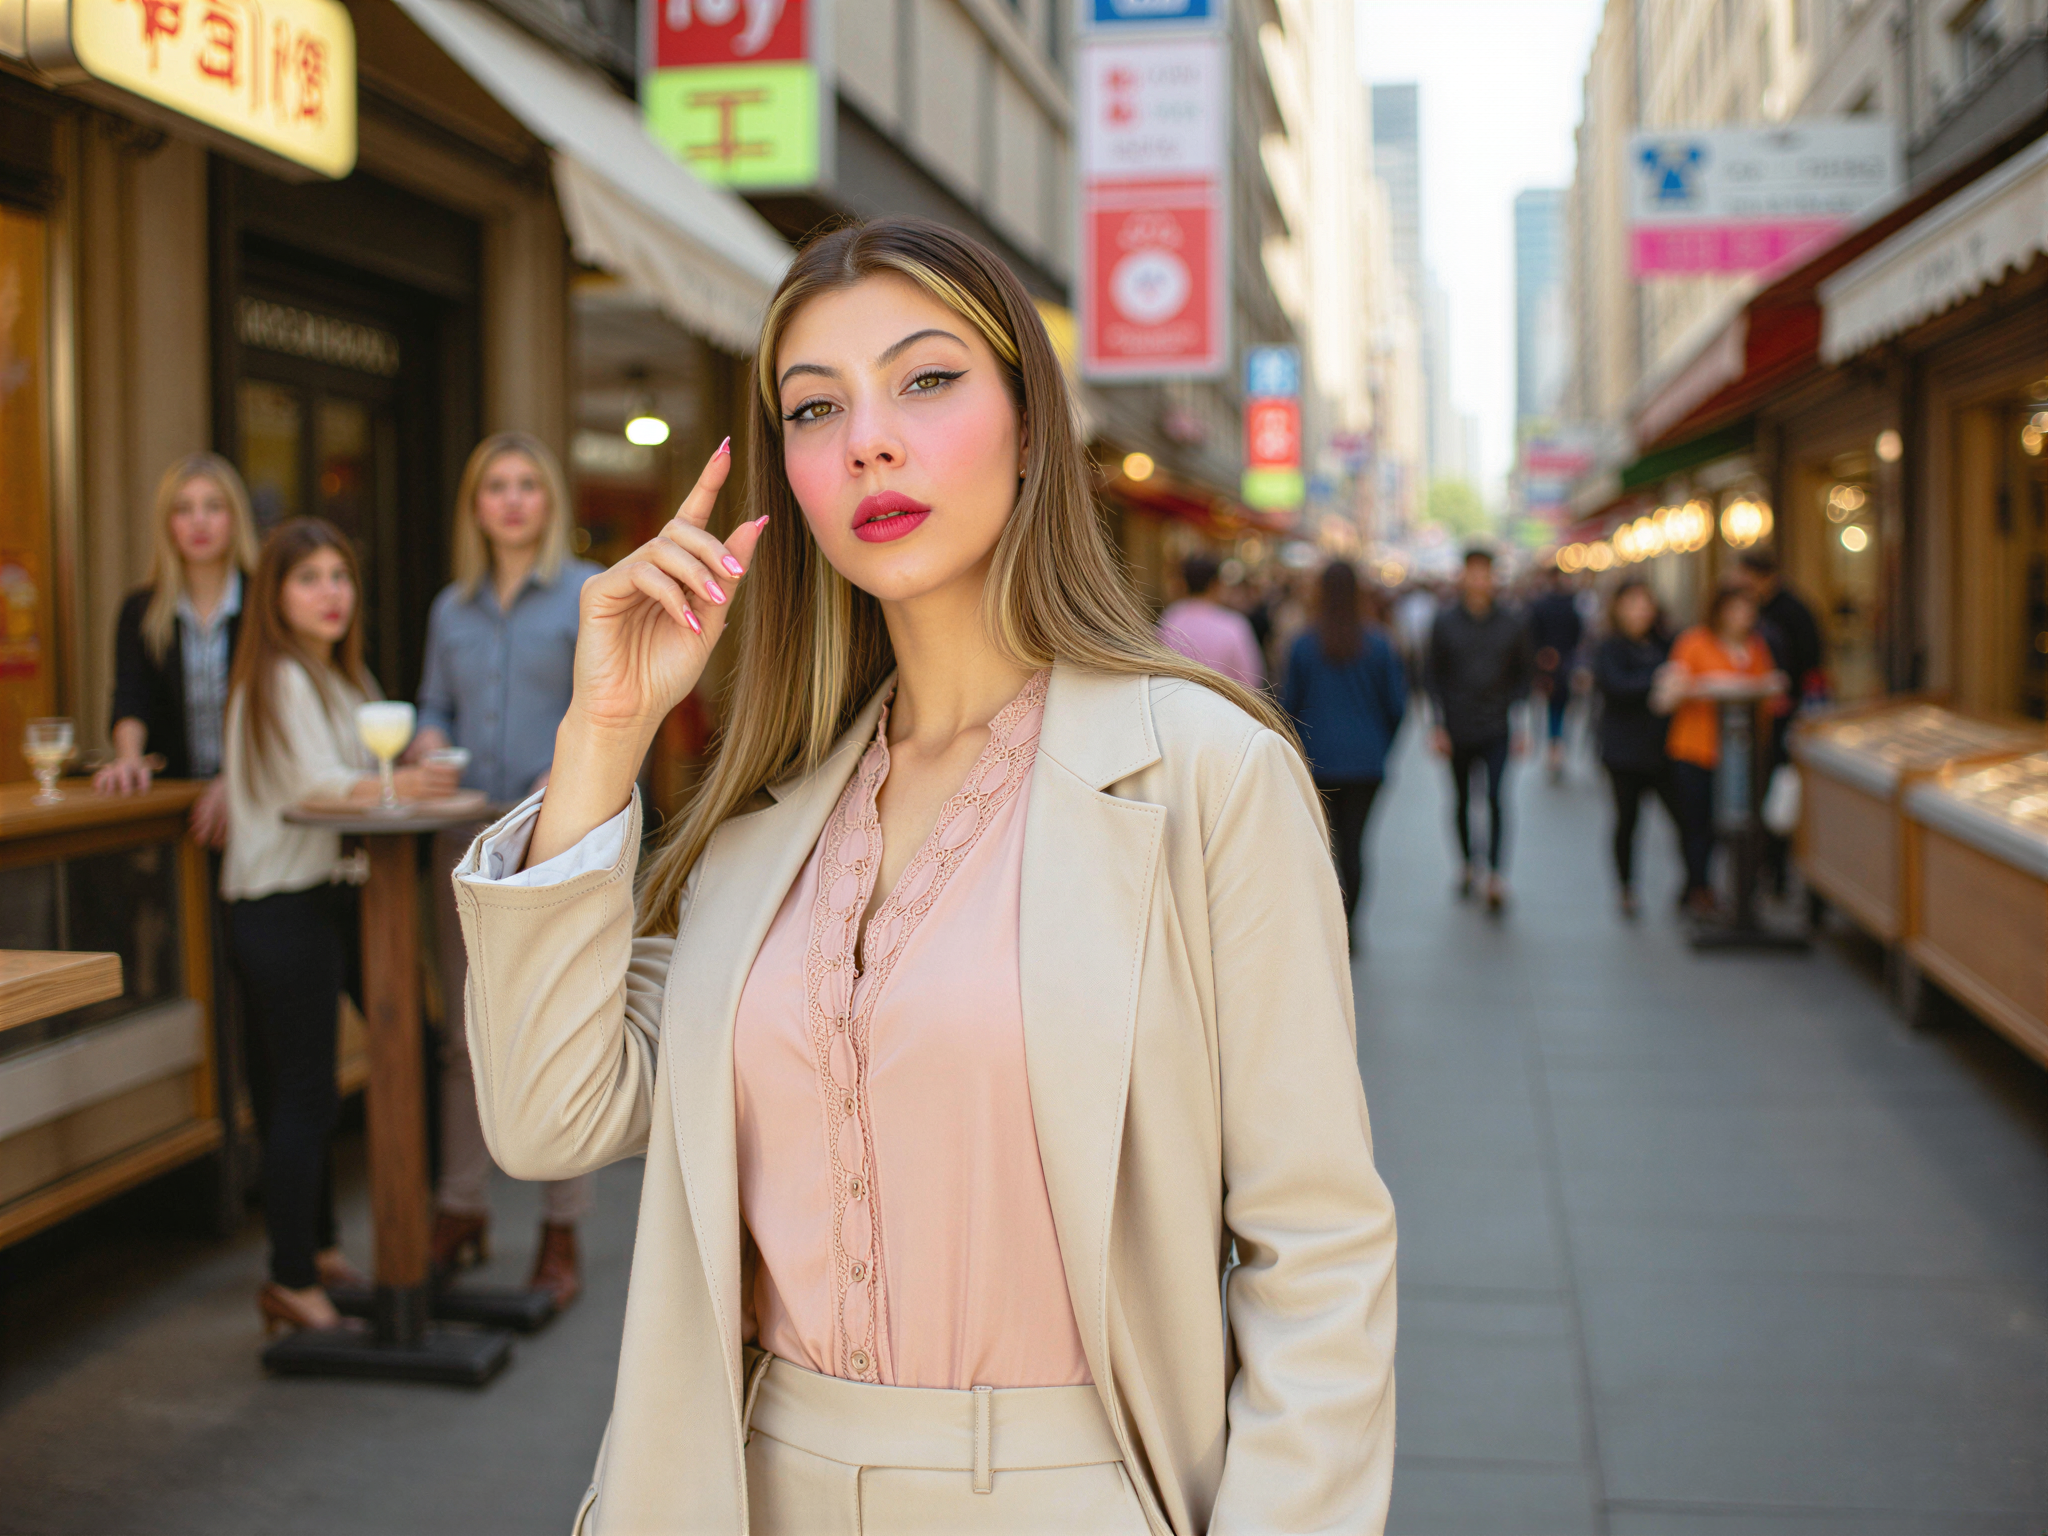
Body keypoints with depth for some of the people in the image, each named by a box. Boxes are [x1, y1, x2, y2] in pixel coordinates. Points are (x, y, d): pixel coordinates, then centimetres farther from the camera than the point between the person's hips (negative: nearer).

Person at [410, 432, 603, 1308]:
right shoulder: (452, 609, 15)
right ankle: (461, 1212, 23)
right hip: (466, 839, 5)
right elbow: (436, 706, 19)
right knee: (465, 1033, 10)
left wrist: (561, 782, -23)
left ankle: (560, 1236, 9)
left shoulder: (591, 596, 0)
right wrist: (428, 743, -3)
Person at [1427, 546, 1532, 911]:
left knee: (1495, 797, -14)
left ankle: (1495, 874, -12)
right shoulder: (1445, 622, 0)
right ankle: (1466, 863, 31)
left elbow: (1522, 675, 8)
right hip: (1458, 728, 1)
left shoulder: (1512, 623, 1)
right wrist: (1439, 725, -2)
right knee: (1462, 800, 12)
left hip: (1497, 728, -1)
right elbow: (1435, 677, 4)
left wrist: (1517, 723, 1)